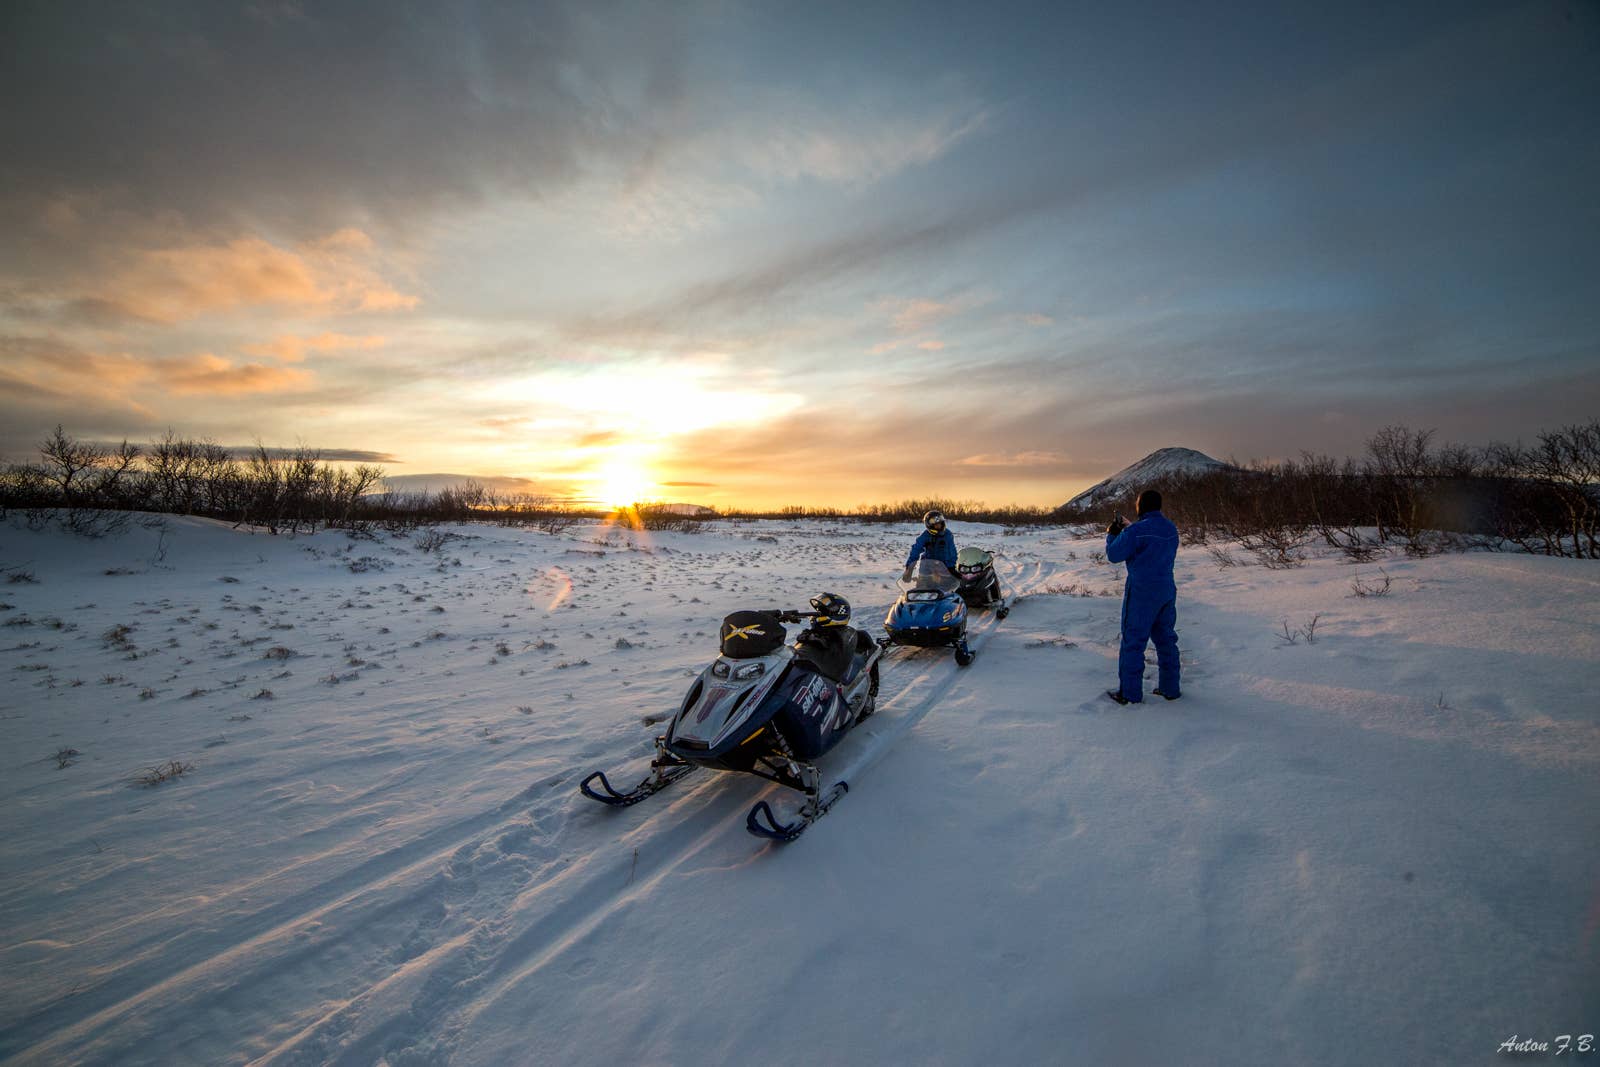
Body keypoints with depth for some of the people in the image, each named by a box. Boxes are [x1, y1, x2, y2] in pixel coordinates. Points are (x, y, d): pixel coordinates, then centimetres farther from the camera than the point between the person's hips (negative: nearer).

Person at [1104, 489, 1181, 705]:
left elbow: (1114, 555, -11)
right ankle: (1170, 688, 24)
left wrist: (1112, 535, 7)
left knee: (1133, 641, 1)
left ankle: (1130, 693, 5)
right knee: (1166, 639, 16)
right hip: (1167, 592, 7)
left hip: (1141, 594, -7)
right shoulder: (1171, 529, 7)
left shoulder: (1136, 531, -18)